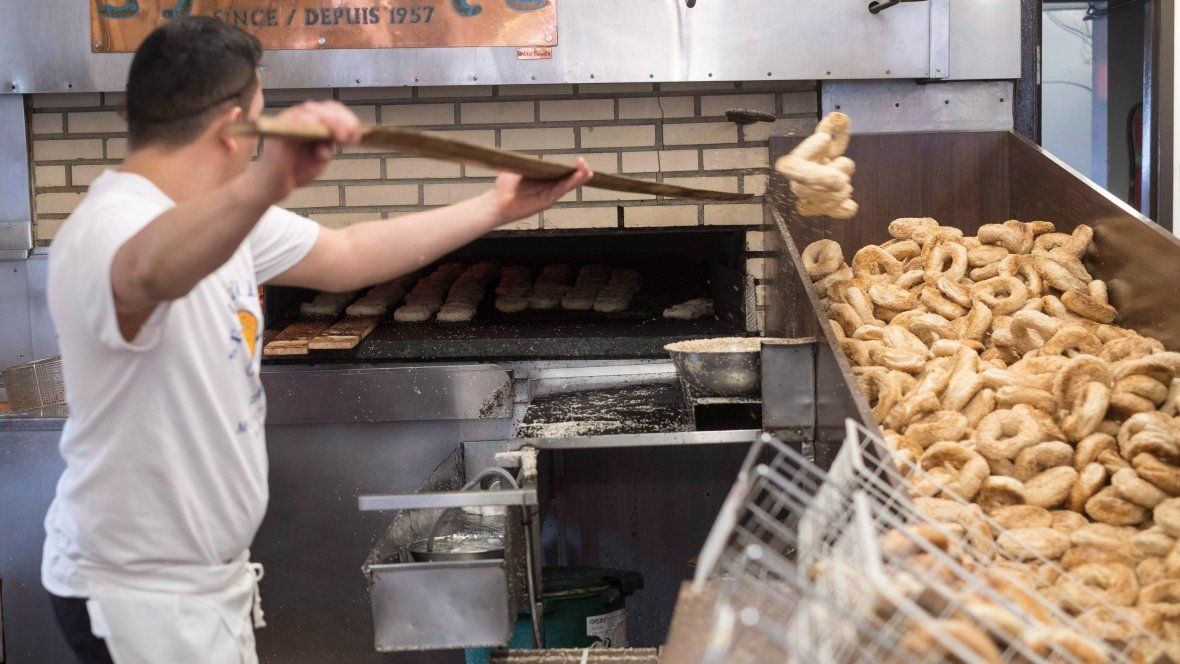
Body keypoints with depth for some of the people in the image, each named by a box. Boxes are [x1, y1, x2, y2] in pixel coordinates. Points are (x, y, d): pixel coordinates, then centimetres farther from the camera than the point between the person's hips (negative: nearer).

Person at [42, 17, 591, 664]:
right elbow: (152, 271, -52)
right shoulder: (109, 227, -27)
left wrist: (495, 208, 14)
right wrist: (260, 185, -70)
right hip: (139, 595, -9)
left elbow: (345, 257, 14)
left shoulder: (217, 215, 4)